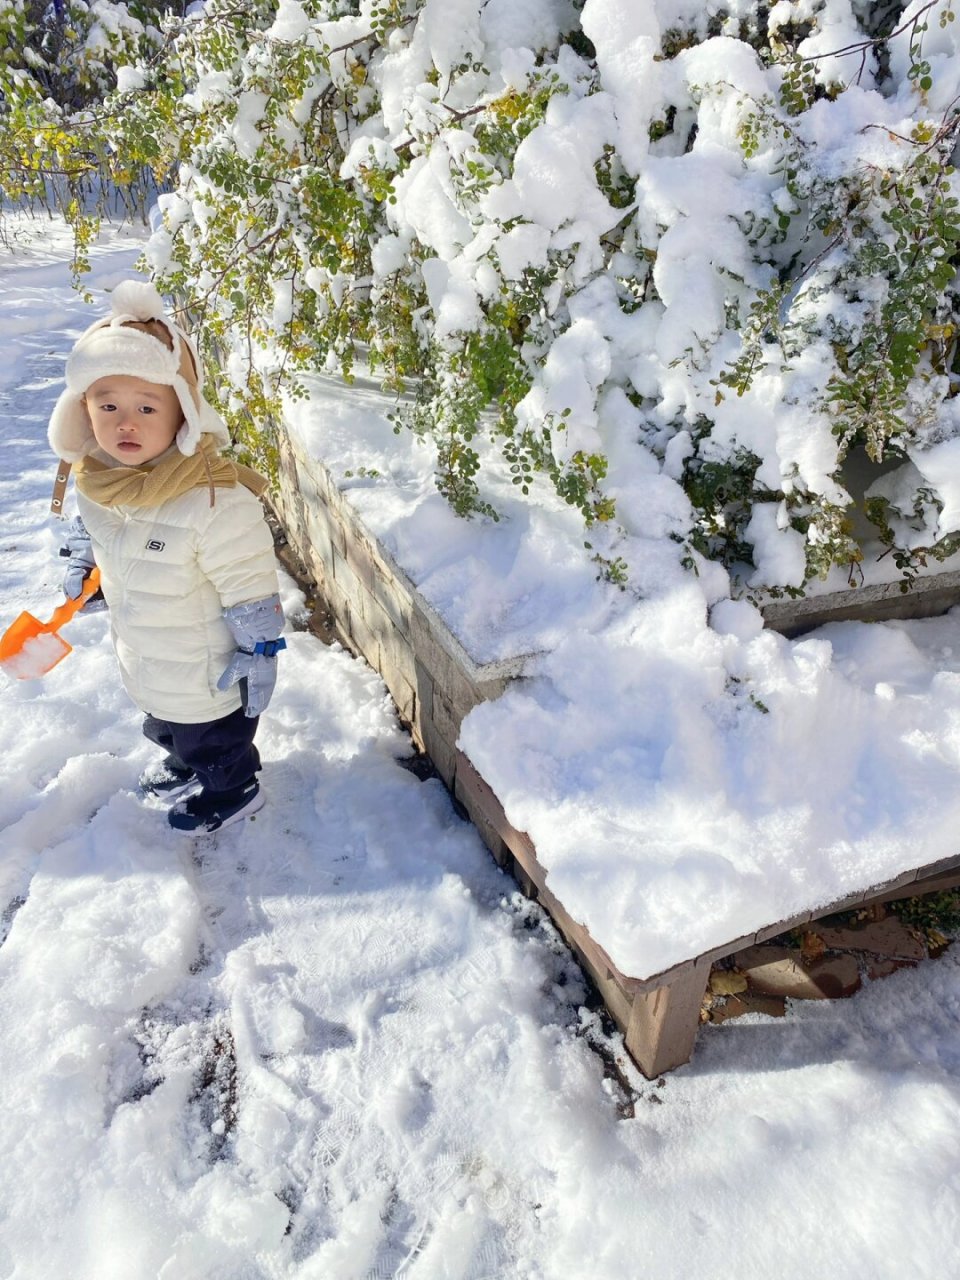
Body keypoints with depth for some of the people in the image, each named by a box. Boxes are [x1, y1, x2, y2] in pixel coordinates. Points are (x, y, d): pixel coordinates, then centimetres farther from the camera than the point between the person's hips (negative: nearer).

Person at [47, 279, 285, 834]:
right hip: (146, 663, 8)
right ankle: (182, 764, 61)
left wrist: (260, 654, -20)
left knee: (216, 742, 19)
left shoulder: (214, 497, -34)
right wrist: (81, 562, 3)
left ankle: (230, 793, 46)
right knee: (164, 724, 33)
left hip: (209, 674, -7)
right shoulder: (94, 478, -11)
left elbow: (250, 584, -26)